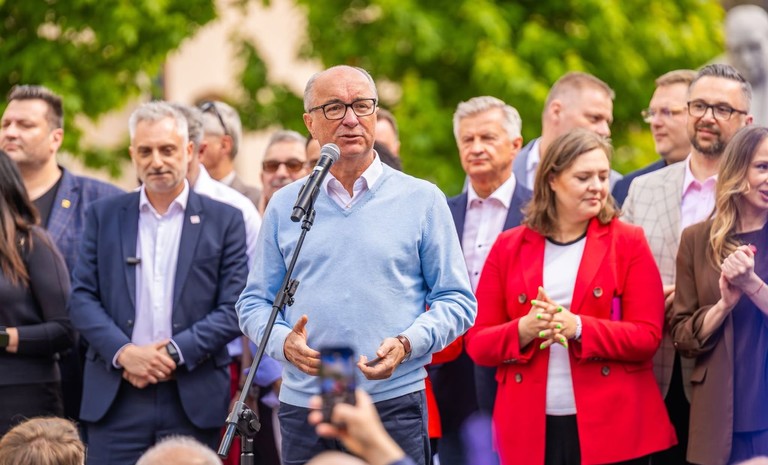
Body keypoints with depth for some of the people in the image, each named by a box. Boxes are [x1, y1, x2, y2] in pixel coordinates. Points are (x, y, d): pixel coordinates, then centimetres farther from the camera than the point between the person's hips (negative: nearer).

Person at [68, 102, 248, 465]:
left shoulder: (224, 220, 6)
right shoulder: (104, 216, 11)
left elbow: (233, 308, 0)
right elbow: (82, 298, 5)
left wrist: (174, 353, -11)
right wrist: (123, 353, -10)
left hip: (194, 399, -1)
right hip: (115, 397, 1)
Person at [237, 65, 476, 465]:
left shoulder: (421, 200, 5)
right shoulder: (284, 205, 11)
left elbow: (456, 300, 5)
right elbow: (255, 302, 14)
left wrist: (406, 344, -13)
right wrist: (284, 342, -8)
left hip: (395, 405, -2)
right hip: (303, 406, 2)